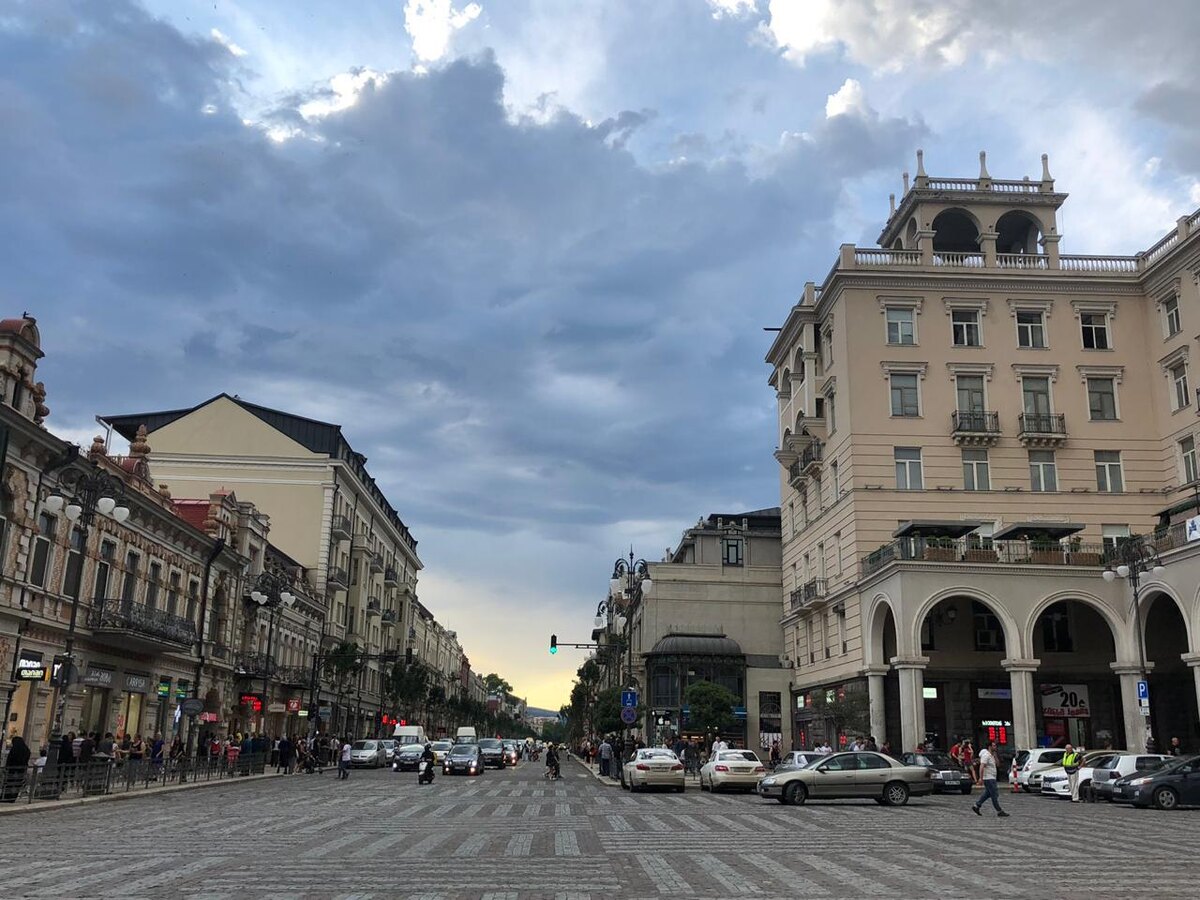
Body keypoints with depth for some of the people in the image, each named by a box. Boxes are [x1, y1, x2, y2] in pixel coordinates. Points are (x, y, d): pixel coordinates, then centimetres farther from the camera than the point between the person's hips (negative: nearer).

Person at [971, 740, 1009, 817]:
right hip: (988, 778, -10)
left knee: (987, 794, 15)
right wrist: (981, 778, -26)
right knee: (995, 795, -6)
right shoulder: (986, 755, -17)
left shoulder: (991, 755, 14)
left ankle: (976, 806, 21)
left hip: (991, 778, 10)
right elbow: (981, 767, -23)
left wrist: (995, 755, 7)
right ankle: (999, 812, -2)